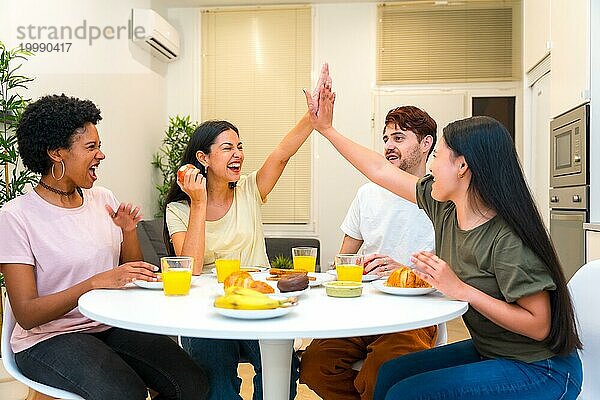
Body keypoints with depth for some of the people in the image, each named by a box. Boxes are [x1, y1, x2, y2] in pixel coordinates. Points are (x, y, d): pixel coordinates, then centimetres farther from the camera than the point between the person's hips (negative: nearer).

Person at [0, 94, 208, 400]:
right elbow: (26, 315, -16)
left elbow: (133, 272, 11)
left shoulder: (103, 199, 5)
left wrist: (128, 231, -7)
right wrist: (97, 282, -27)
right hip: (48, 338, -4)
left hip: (112, 327, 5)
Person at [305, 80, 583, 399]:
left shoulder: (507, 240, -27)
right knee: (390, 373, 4)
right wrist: (326, 128, 11)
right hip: (487, 350, 8)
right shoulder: (443, 206, -3)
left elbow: (539, 326, -24)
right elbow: (379, 170, 5)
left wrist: (460, 289, -28)